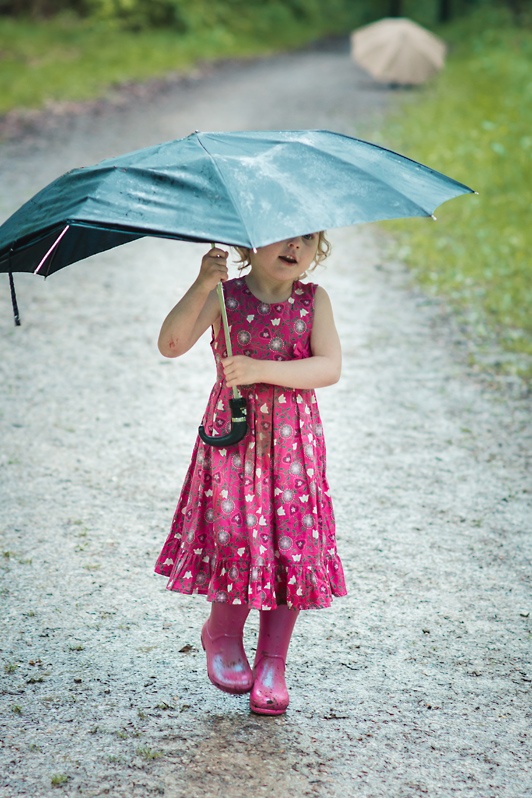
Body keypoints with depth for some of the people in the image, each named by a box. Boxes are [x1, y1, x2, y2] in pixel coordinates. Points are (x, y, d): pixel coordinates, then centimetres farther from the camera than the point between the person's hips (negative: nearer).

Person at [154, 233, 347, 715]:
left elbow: (329, 368, -11)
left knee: (291, 546, -1)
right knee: (234, 539, -8)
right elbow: (171, 346, -14)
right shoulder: (225, 296, -2)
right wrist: (201, 287, -26)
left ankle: (272, 665, 13)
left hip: (293, 443, 1)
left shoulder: (313, 300, 1)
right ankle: (223, 634, 21)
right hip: (232, 436, -1)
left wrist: (261, 370, -21)